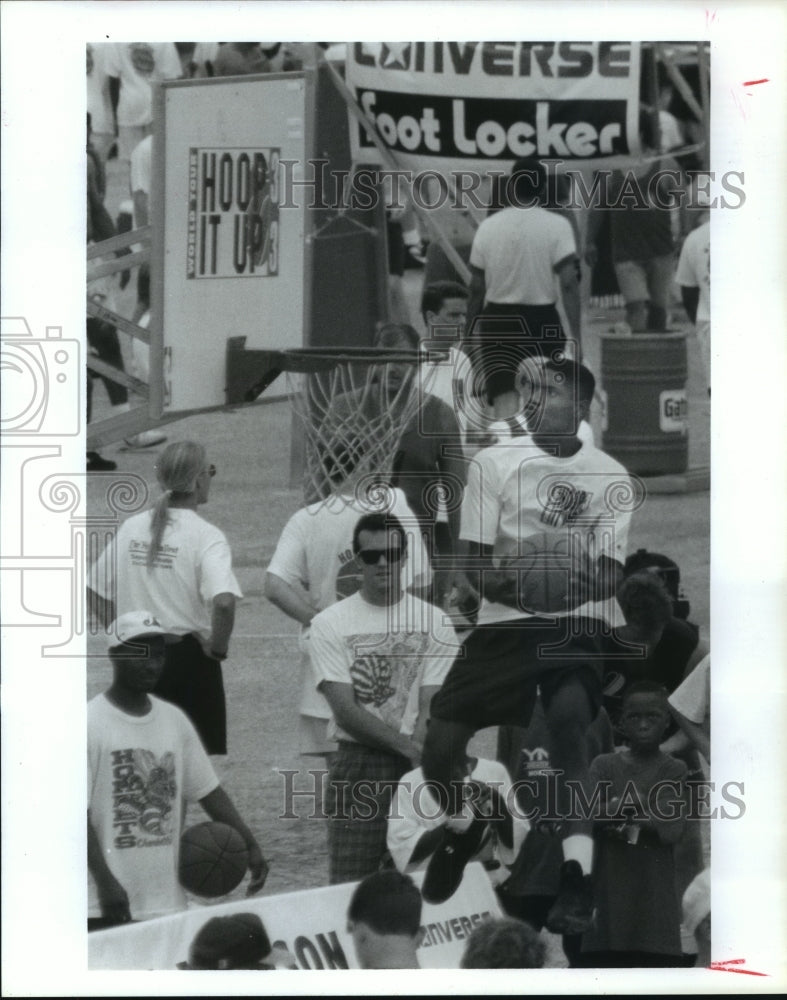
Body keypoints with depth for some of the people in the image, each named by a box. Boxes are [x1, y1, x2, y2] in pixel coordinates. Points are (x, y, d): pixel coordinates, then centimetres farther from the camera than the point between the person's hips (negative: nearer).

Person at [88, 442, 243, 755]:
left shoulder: (131, 528, 4)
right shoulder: (205, 537, -13)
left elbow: (96, 593, 10)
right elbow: (224, 601, -27)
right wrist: (218, 648, -12)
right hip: (189, 659, -5)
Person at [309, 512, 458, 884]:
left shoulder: (434, 623, 6)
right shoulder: (330, 624, 3)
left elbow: (432, 709, -3)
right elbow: (345, 710, -6)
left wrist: (417, 764, -19)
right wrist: (406, 745, -16)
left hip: (414, 766, 1)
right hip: (357, 763, -1)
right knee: (350, 884, -7)